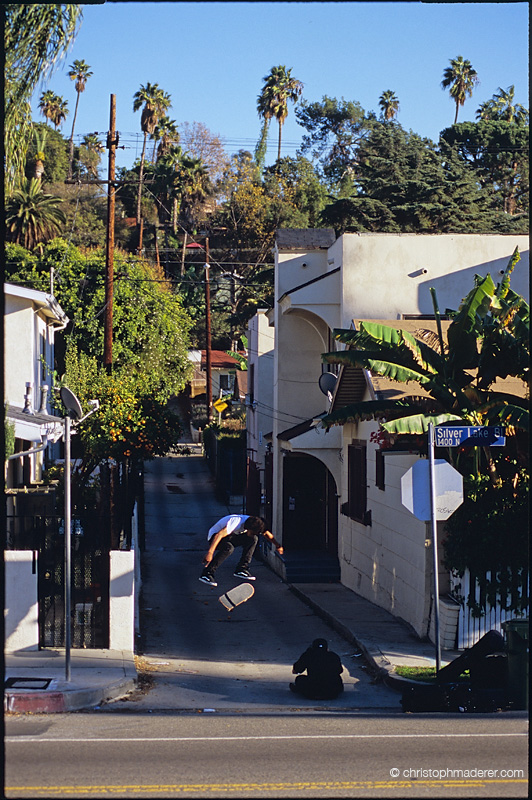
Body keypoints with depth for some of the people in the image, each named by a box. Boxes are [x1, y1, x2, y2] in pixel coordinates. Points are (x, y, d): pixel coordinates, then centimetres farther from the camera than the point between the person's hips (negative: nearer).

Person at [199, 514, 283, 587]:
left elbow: (266, 533, 7)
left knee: (253, 539, -12)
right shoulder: (236, 522, -35)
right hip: (214, 537, -7)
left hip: (230, 537, 7)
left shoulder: (253, 524, -12)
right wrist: (210, 552, -52)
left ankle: (240, 570, -5)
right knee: (228, 548, -39)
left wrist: (278, 546, 5)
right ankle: (206, 574, -32)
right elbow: (218, 535, -45)